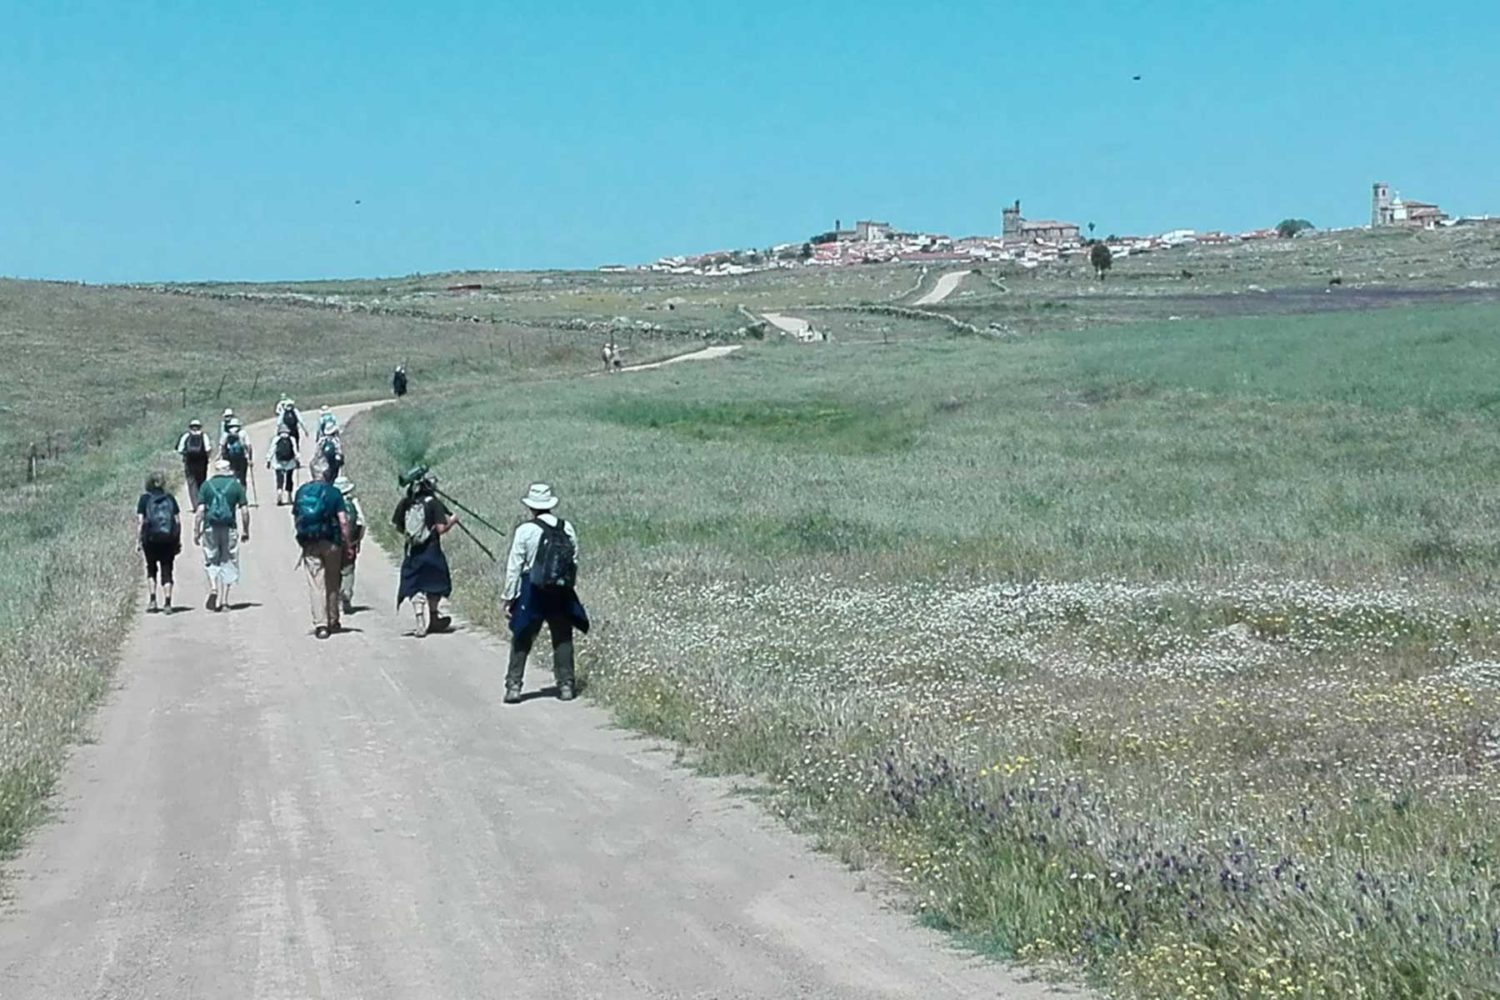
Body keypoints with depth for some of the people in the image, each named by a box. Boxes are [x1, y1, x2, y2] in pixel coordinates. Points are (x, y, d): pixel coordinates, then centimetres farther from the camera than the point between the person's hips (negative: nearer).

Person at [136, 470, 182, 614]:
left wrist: (138, 541, -2)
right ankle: (167, 603, -2)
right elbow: (178, 520, 3)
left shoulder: (145, 499, 1)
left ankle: (153, 599, 7)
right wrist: (178, 540, 10)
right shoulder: (170, 498, 6)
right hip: (169, 539, 1)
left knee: (151, 568, 16)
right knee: (166, 570, 6)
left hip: (151, 538, -1)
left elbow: (140, 521, -5)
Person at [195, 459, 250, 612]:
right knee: (228, 563, 8)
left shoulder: (207, 485, 4)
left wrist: (196, 532, 3)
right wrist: (245, 531, 11)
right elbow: (244, 511, 0)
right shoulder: (236, 485, 4)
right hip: (229, 529, 0)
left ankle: (213, 588, -11)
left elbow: (200, 511, -1)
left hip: (210, 528, 0)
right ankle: (223, 601, 6)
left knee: (211, 562, 14)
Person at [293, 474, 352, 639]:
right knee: (332, 583, 13)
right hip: (331, 543, -1)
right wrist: (347, 545, -4)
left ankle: (320, 624, -8)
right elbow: (343, 521, -10)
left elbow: (295, 519, 9)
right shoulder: (333, 492, -5)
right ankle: (333, 622, 24)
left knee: (315, 584, 1)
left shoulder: (302, 491, 4)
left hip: (309, 544, 1)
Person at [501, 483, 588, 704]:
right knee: (563, 639, 13)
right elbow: (574, 563, 6)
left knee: (522, 640, 5)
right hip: (562, 592, 3)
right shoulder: (567, 529, 2)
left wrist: (509, 598, -1)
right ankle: (566, 685, 13)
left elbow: (514, 567, -7)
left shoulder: (525, 530, -10)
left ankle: (513, 686, 3)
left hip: (533, 592, -3)